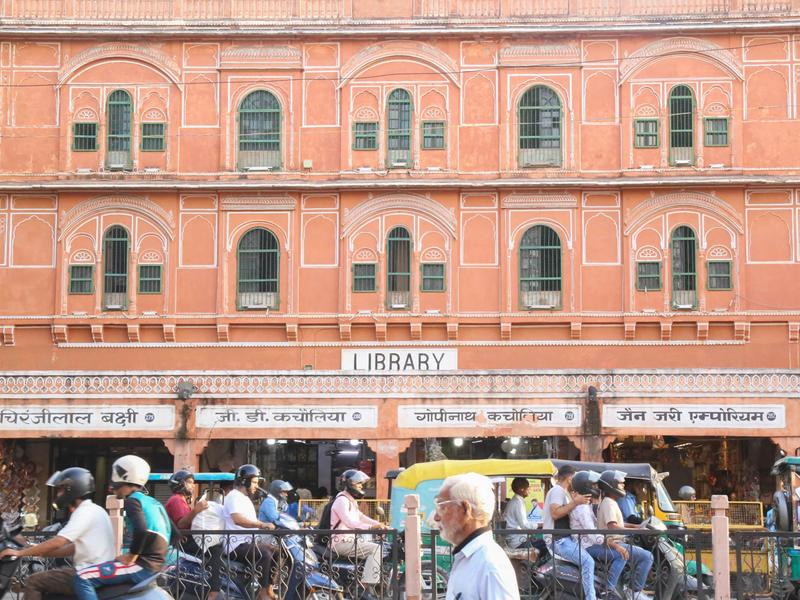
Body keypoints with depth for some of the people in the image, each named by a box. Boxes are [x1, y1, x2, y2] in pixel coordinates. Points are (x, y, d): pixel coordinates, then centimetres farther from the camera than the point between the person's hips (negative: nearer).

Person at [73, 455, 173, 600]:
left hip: (142, 565, -10)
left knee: (82, 578, -18)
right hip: (156, 565, 10)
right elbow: (174, 534, 23)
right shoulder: (154, 502, 19)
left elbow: (141, 530, -27)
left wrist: (131, 556, -15)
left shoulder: (133, 501, -8)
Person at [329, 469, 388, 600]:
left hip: (351, 540, 11)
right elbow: (349, 522, -26)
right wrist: (371, 527, -35)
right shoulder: (342, 500, -14)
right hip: (342, 543, -11)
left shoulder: (352, 501, 20)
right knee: (376, 549, -21)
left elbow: (360, 517, 26)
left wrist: (380, 525, 13)